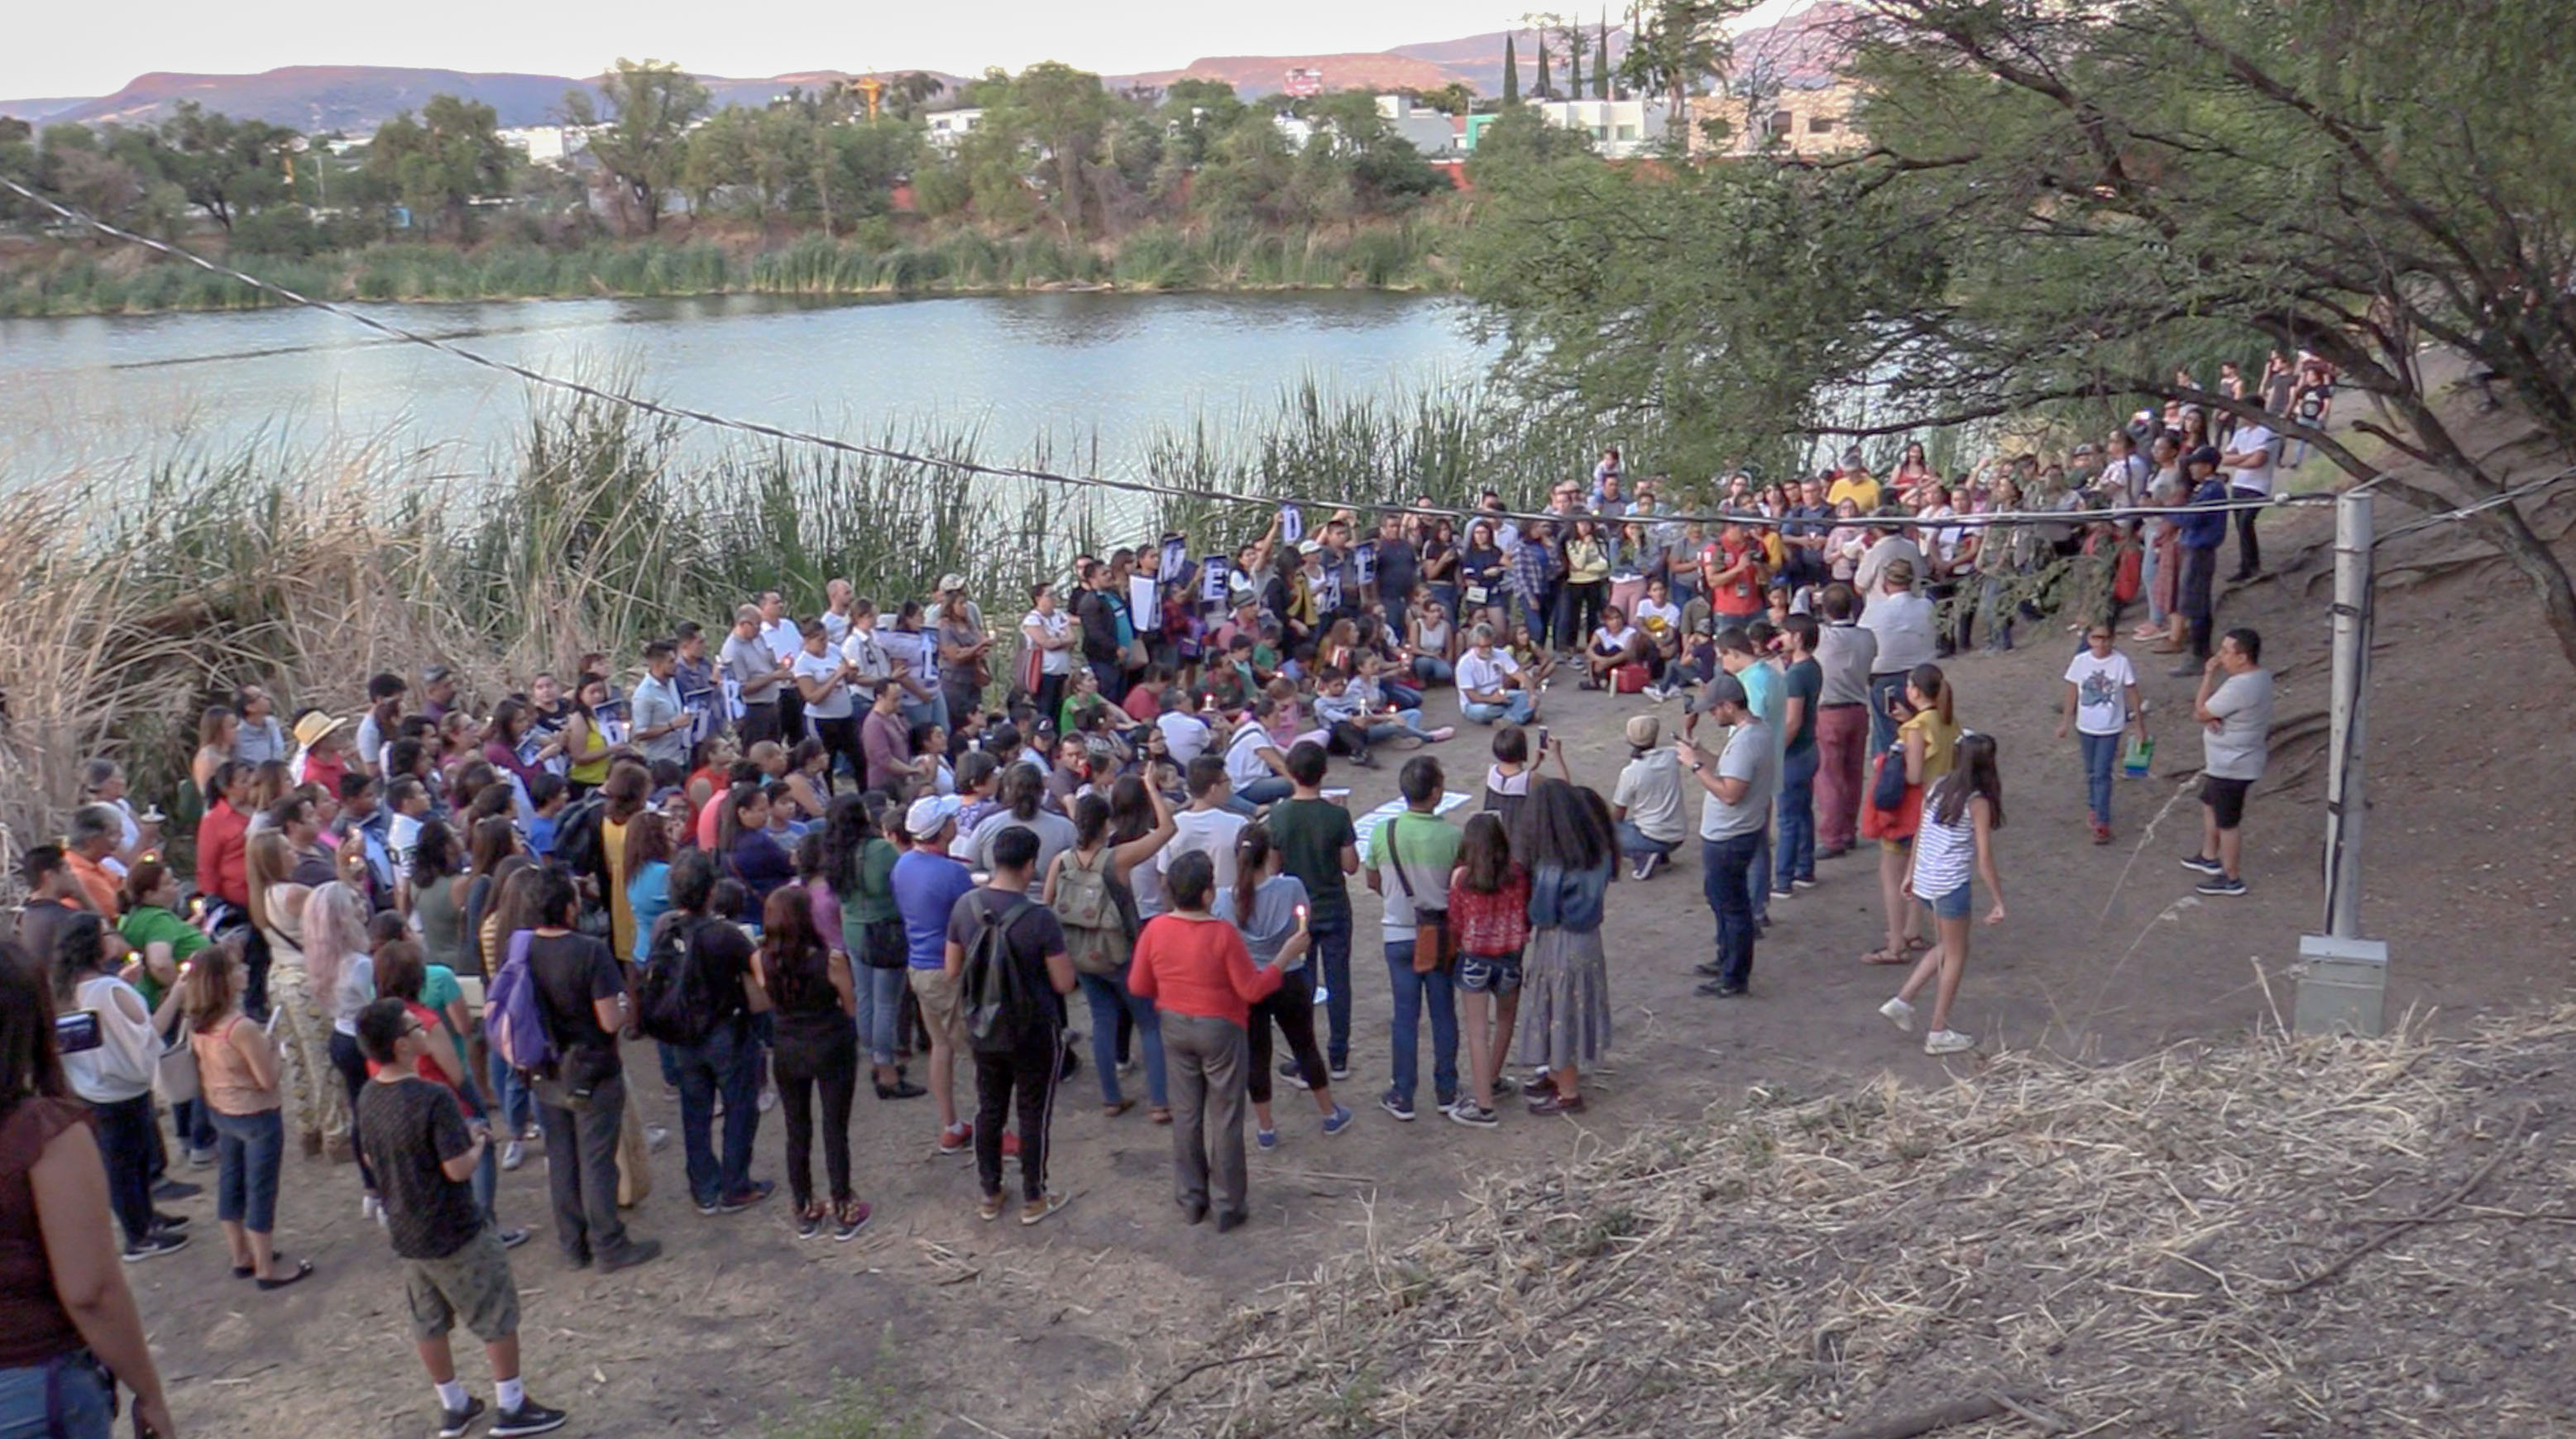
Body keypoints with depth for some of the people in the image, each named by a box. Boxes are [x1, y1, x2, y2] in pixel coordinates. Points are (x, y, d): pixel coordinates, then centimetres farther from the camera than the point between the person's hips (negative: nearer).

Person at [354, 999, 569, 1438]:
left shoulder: (369, 1098, -1)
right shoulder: (434, 1097, -27)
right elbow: (459, 1168, -26)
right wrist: (479, 1142, -6)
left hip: (405, 1232, 8)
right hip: (456, 1233, -8)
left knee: (428, 1322, 19)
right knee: (498, 1318, 8)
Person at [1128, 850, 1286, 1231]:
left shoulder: (1155, 930, -10)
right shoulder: (1222, 934, -23)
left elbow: (1139, 985, 0)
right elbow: (1252, 989, -17)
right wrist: (1285, 957, -9)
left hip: (1175, 1028, 4)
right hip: (1220, 1031, -4)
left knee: (1186, 1114, 16)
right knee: (1225, 1118, 7)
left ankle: (1191, 1198, 26)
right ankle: (1228, 1206, 15)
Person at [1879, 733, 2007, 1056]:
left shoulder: (1938, 787, 3)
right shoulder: (1977, 803, -14)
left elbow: (1920, 834, 10)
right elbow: (1984, 860, -15)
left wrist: (1910, 874, 21)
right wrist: (1998, 902, -8)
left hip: (1925, 881, 7)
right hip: (1952, 885, -6)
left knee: (1948, 947, 23)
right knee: (1956, 954, 9)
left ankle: (1902, 1001, 17)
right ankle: (1938, 1033, 15)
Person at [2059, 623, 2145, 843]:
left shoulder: (2121, 662, -12)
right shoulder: (2080, 662, -7)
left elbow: (2133, 695, -4)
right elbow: (2072, 693, 5)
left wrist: (2140, 725, 0)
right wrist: (2066, 722, 10)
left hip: (2111, 727, -3)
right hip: (2086, 726, 3)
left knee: (2102, 774, -6)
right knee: (2091, 772, 17)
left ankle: (2102, 823, -2)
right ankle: (2093, 806, 39)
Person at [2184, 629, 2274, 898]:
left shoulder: (2238, 688, -32)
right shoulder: (2260, 675, 0)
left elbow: (2200, 713, -21)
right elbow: (2213, 707, 7)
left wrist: (2209, 674, -19)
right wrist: (2212, 716, -15)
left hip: (2231, 768, -10)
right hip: (2228, 762, 10)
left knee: (2227, 822, 6)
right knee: (2209, 803, 27)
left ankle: (2231, 879, 20)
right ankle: (2209, 858, 44)